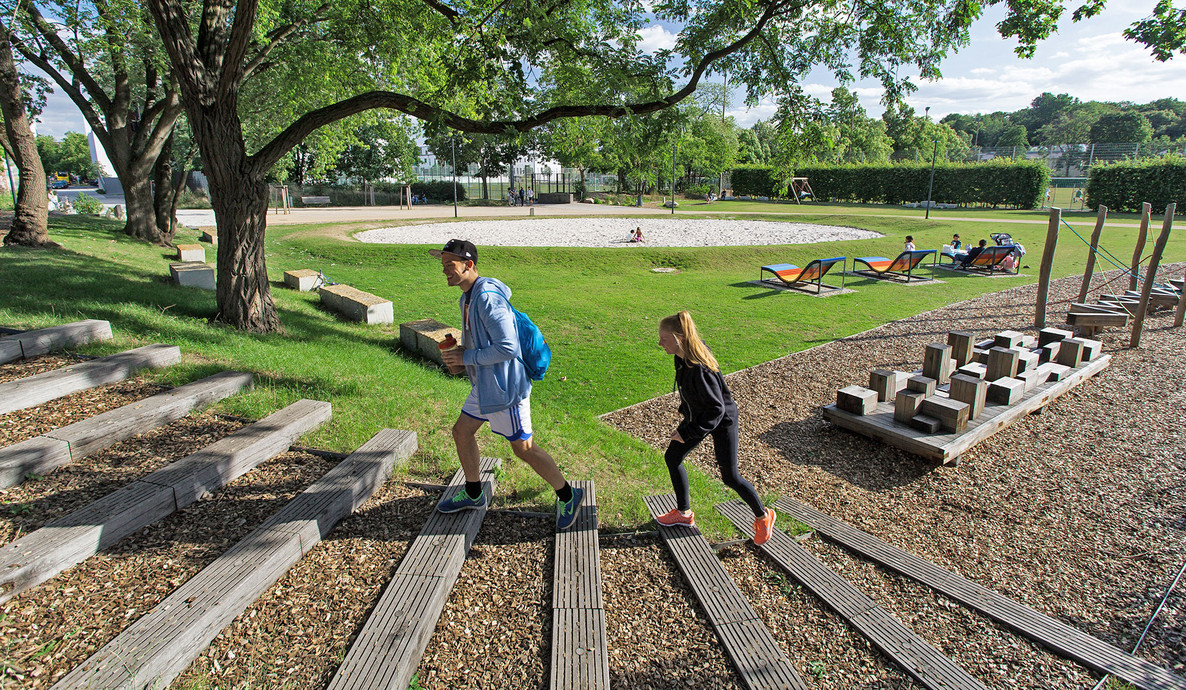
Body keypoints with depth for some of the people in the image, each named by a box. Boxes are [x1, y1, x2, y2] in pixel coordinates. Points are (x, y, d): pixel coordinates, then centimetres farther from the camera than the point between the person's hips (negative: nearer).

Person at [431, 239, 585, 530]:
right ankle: (473, 494, 38)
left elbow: (507, 348, -28)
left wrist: (466, 358, -20)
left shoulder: (487, 298, -24)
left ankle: (567, 496, 18)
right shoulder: (467, 297, 10)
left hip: (504, 386, -10)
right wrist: (459, 350, 4)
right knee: (461, 432, 18)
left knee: (523, 448, 0)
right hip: (483, 385, 10)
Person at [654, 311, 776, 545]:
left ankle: (763, 516, 30)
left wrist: (687, 433, -27)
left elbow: (716, 409, -31)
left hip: (722, 421, -8)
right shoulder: (682, 357, -11)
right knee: (672, 457, 10)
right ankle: (684, 513, 28)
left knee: (730, 477, 4)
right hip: (698, 417, 8)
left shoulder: (700, 369, -37)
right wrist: (685, 413, 18)